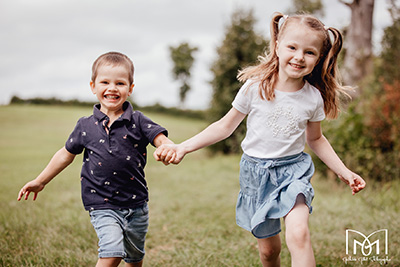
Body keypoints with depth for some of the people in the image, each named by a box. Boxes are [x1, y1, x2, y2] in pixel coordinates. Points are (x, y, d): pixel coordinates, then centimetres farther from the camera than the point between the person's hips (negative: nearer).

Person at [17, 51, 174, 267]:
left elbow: (161, 139, -16)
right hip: (102, 205, -1)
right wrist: (40, 181, 17)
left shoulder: (137, 121, -5)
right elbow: (67, 154, 11)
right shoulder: (86, 126, -2)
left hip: (135, 203, 1)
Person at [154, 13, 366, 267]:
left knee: (298, 233, -27)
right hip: (256, 172, 0)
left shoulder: (313, 97, -6)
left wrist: (344, 172, 4)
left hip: (294, 170, 0)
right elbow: (226, 126, -4)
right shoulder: (255, 88, -13)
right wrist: (183, 147, -12)